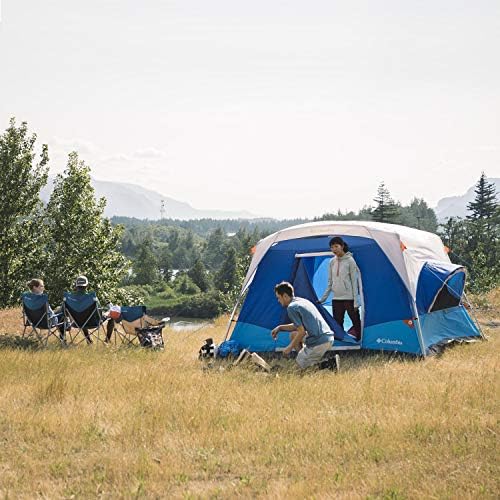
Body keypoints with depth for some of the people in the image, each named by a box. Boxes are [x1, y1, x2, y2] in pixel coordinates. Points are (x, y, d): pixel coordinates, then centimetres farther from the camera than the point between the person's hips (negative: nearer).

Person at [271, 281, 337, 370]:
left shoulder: (291, 307, -10)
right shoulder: (304, 301, 19)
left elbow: (302, 331, -13)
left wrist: (290, 347, -1)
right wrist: (280, 328, 26)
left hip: (318, 342, -9)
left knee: (300, 365, 8)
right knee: (293, 335, 25)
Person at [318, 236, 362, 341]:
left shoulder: (350, 261, -6)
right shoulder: (332, 262, 9)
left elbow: (354, 282, -8)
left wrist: (356, 302, -12)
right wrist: (322, 299, 12)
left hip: (349, 298, -6)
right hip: (336, 299, 6)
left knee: (356, 323, -2)